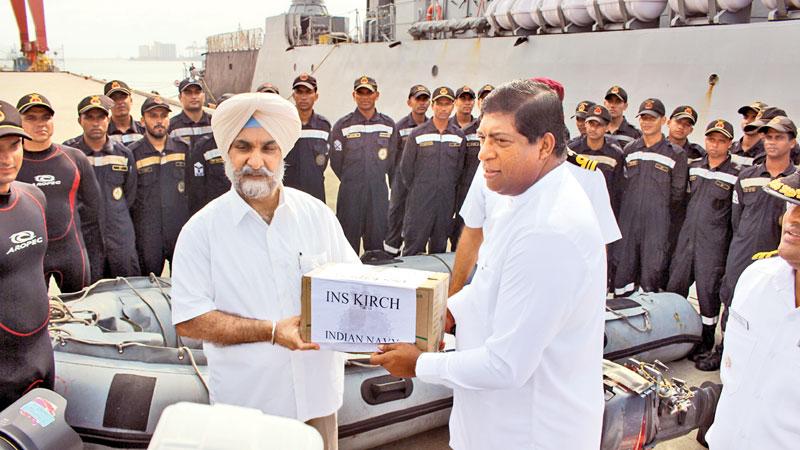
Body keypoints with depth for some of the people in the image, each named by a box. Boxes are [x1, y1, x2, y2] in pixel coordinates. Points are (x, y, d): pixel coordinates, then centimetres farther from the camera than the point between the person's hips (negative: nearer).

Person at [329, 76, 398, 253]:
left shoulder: (389, 125, 7)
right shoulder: (342, 126, 1)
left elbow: (393, 162, 11)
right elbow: (336, 162, 5)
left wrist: (375, 180, 12)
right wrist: (352, 183, 8)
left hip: (379, 194, 2)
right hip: (350, 193, -2)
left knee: (377, 246, 6)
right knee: (348, 244, 0)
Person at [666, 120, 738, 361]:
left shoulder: (735, 176, -5)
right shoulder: (693, 168, 10)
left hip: (714, 244, -5)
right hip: (687, 237, 5)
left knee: (708, 291, 1)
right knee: (675, 286, 9)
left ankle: (707, 340, 16)